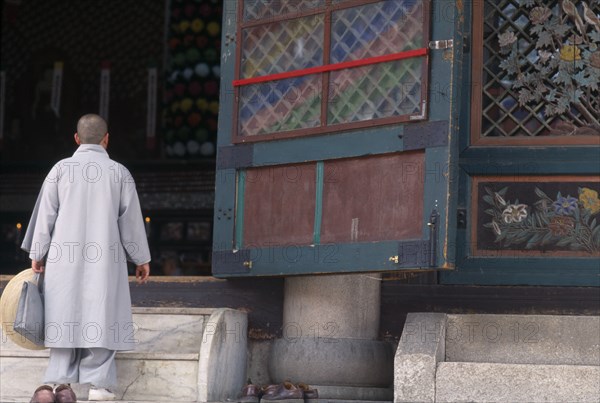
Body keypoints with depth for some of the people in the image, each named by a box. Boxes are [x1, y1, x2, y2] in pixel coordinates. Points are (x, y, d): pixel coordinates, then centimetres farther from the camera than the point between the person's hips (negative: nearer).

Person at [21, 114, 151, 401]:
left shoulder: (61, 169, 1)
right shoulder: (119, 173, 1)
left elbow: (46, 214, 2)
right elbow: (131, 219, 3)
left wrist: (37, 254, 8)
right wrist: (141, 259, 11)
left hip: (65, 257, 1)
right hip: (105, 259, -1)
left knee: (66, 317, 5)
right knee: (101, 317, 1)